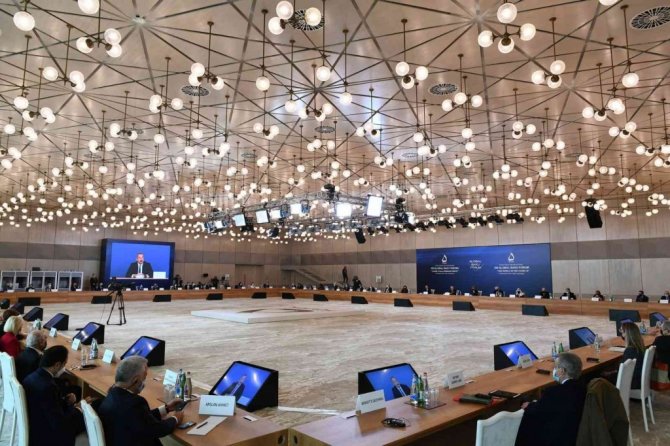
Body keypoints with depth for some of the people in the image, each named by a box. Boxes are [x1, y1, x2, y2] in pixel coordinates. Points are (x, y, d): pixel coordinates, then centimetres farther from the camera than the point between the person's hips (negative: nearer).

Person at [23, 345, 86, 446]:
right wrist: (75, 411, -11)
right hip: (44, 437, -8)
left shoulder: (33, 376, -4)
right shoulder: (48, 386, -31)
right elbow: (59, 424, -26)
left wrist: (66, 401, -2)